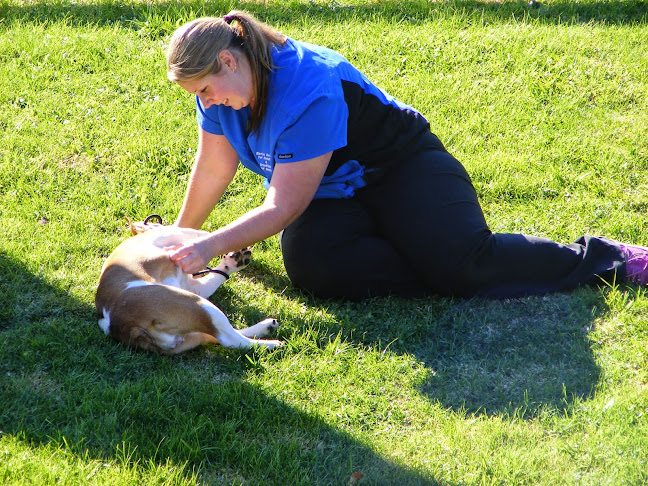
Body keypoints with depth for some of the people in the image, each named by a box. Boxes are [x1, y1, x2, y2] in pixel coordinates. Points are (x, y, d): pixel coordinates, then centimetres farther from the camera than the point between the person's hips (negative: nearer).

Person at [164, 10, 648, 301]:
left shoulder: (308, 88, -31)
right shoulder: (223, 87, -7)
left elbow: (283, 207, -30)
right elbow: (213, 168, 7)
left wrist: (209, 247, -32)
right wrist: (181, 237, 13)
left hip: (401, 167, -7)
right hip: (332, 196, 7)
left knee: (462, 261, -29)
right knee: (309, 263, -27)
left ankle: (602, 257, -7)